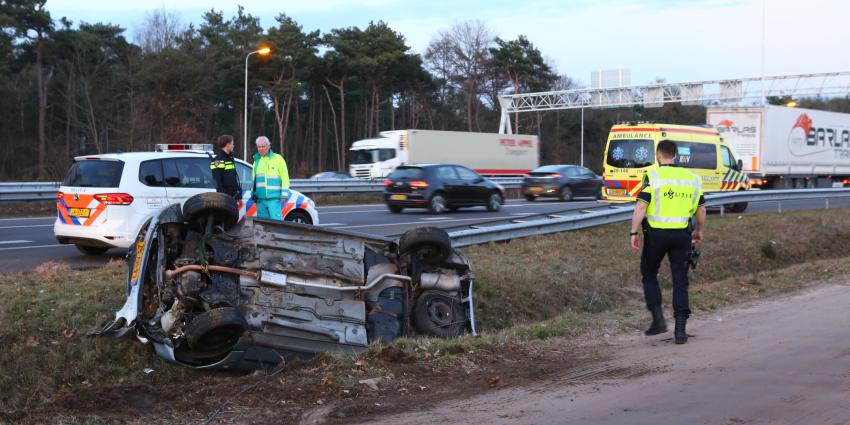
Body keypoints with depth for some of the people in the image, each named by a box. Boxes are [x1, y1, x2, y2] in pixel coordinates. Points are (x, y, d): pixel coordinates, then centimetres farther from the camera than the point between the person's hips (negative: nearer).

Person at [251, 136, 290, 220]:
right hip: (260, 198, 5)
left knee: (275, 219, -15)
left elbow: (285, 178, -3)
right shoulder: (257, 160, 18)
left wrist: (284, 193, -10)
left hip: (273, 197, -5)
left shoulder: (277, 159, 1)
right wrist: (253, 193, 18)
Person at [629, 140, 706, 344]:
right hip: (681, 235, 3)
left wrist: (634, 232, -9)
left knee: (649, 275, 16)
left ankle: (658, 318, 4)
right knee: (680, 281, 7)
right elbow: (701, 209, 13)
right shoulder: (692, 178, 7)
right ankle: (680, 329, 2)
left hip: (656, 234, -3)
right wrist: (699, 231, 28)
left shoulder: (653, 175, -7)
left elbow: (641, 206, -14)